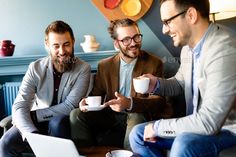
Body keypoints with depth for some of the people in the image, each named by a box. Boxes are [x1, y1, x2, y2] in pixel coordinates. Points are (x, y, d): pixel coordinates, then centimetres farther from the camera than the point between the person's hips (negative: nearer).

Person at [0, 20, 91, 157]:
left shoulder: (83, 69, -15)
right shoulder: (36, 68, -9)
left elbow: (69, 106, -18)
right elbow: (20, 106, -18)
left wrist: (34, 114, -17)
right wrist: (32, 134, -36)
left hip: (64, 122, -1)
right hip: (37, 121, 2)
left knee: (57, 122, -34)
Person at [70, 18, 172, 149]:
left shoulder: (154, 64, -3)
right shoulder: (105, 65, 8)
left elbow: (159, 101, -11)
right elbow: (96, 94, 14)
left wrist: (130, 104, -29)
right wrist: (88, 101, -11)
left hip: (138, 117, -3)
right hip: (110, 117, 4)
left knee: (136, 119, -36)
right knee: (76, 115, -14)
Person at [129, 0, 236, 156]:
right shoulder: (189, 46, 1)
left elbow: (208, 122, -31)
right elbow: (180, 83, 20)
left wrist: (157, 126, -18)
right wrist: (157, 84, -3)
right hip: (198, 124, 9)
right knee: (138, 135, 5)